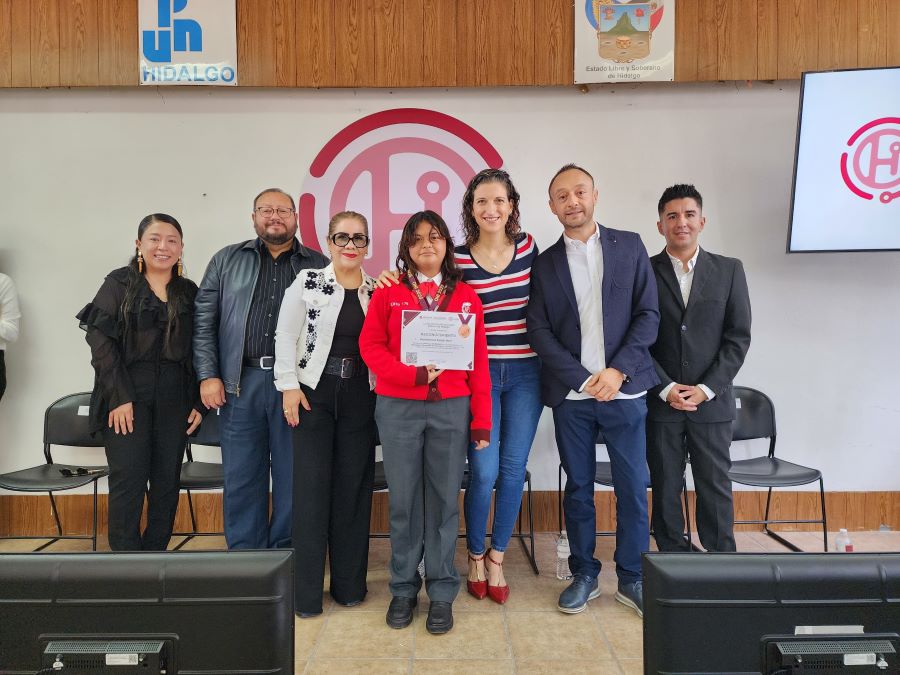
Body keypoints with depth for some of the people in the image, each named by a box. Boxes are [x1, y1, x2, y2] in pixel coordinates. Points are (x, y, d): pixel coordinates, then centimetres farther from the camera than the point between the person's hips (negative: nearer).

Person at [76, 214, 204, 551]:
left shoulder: (189, 292, 10)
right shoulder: (118, 283, 3)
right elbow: (101, 341, -5)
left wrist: (198, 402, 3)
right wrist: (119, 397, -12)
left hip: (174, 399, 3)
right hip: (127, 395, -3)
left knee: (167, 481, 6)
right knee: (128, 480, -4)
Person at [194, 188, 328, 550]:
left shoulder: (319, 266, 9)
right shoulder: (227, 261, 13)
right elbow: (204, 321, 8)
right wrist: (208, 375, -1)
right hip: (240, 383, 1)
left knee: (294, 477, 5)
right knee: (241, 479, 8)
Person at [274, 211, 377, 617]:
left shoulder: (376, 291, 8)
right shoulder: (307, 282, 0)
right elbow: (286, 335, -3)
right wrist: (289, 385, -9)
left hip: (360, 397, 3)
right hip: (313, 392, -2)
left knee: (353, 488, 6)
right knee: (312, 487, -1)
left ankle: (349, 584, 19)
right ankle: (306, 591, 10)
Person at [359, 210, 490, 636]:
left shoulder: (466, 297, 7)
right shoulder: (388, 292, 6)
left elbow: (478, 362, 5)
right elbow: (370, 346, 0)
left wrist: (481, 420, 0)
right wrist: (414, 375, -13)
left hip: (451, 409, 1)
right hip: (397, 409, 0)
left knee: (444, 501, 6)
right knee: (403, 500, 7)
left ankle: (442, 592, 20)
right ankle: (403, 588, 24)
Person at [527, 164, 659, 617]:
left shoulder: (629, 247, 5)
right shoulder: (545, 263, 5)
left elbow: (648, 315, 1)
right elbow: (539, 332, -1)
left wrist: (618, 371, -11)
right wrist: (584, 380, -10)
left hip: (624, 391, 0)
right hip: (570, 395, 0)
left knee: (632, 489, 5)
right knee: (578, 489, 10)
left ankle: (631, 579, 23)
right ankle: (584, 575, 25)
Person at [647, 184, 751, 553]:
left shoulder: (729, 270, 5)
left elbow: (738, 337, 1)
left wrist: (705, 389, -8)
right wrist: (666, 388, -10)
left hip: (712, 400, 1)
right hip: (660, 400, 0)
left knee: (715, 487, 7)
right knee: (665, 487, 7)